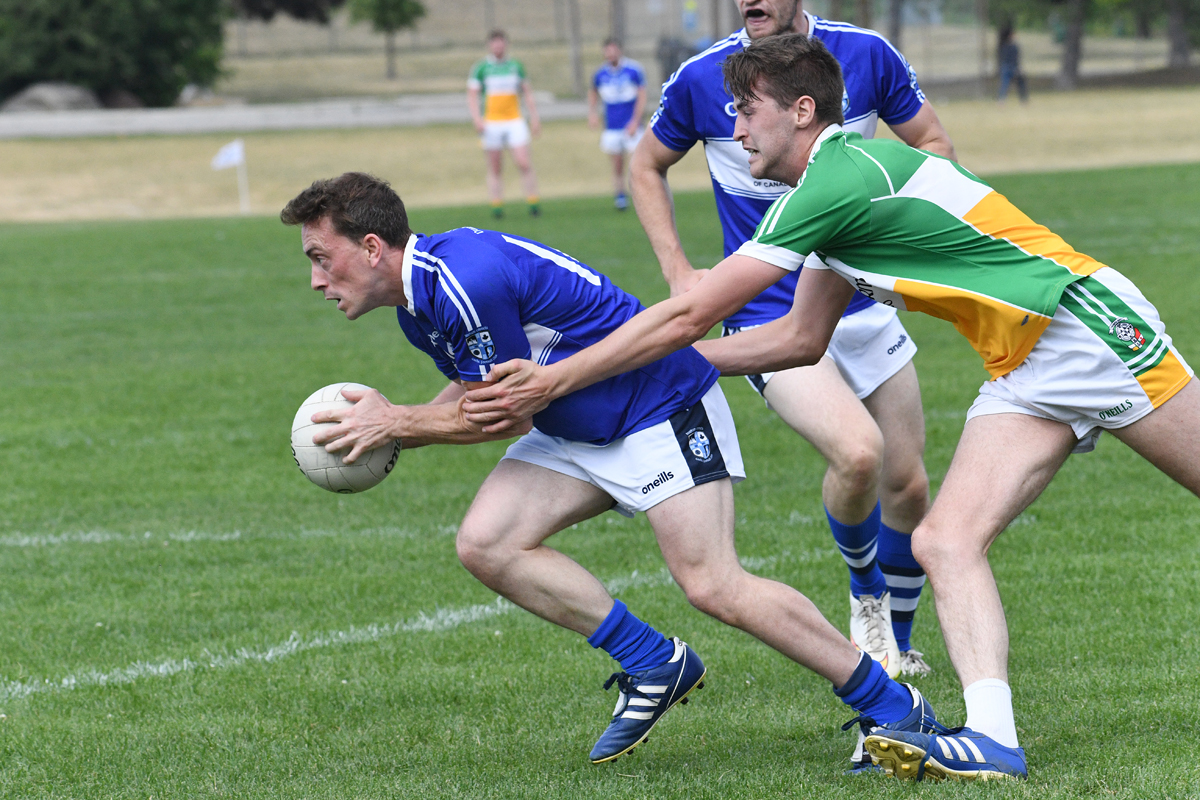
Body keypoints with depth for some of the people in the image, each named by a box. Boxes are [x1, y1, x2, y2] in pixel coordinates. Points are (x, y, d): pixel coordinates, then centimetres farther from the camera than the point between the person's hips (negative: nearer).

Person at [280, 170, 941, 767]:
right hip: (575, 431, 10)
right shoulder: (417, 302, 5)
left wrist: (396, 425, -10)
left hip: (662, 404, -10)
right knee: (484, 544, -7)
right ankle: (654, 665, 2)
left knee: (712, 585, -18)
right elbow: (474, 392, 17)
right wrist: (387, 428, 2)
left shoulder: (466, 279, -27)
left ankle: (894, 707, -8)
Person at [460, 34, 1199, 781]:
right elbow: (802, 337, 20)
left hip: (1087, 324, -9)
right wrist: (673, 360, 17)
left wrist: (553, 380, -13)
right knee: (946, 541, -10)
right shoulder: (844, 179, 10)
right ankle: (990, 738, -25)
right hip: (1024, 375, 9)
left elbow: (688, 316, -18)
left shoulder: (838, 179, -20)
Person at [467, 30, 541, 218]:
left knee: (524, 163, -9)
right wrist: (477, 118, -12)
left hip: (514, 122, 1)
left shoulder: (516, 66, 10)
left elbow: (528, 93, 17)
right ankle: (496, 204, 8)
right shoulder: (480, 68, 2)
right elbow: (472, 95, 2)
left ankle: (533, 202, -2)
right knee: (495, 168, 1)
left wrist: (534, 117, 11)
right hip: (491, 123, -1)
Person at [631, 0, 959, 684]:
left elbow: (934, 144, 8)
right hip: (770, 317, -3)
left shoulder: (867, 55, -6)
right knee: (858, 453, -25)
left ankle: (898, 643, 30)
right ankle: (866, 596, 5)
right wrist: (678, 272, 2)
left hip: (864, 303, 3)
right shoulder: (702, 80, -8)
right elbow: (648, 167, 10)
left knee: (907, 484, 5)